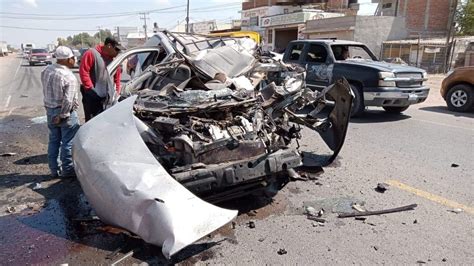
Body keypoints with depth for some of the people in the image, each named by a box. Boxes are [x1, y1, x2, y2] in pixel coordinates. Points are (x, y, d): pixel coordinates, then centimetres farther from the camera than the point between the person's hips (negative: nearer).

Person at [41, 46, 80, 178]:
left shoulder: (46, 71, 3)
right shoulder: (69, 77, -21)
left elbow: (46, 91, 8)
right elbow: (68, 100, -25)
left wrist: (53, 111, 11)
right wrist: (63, 115, -16)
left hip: (49, 110, 8)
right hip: (66, 112, -8)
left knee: (53, 140, 16)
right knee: (68, 142, 5)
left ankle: (54, 169, 25)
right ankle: (67, 170, 14)